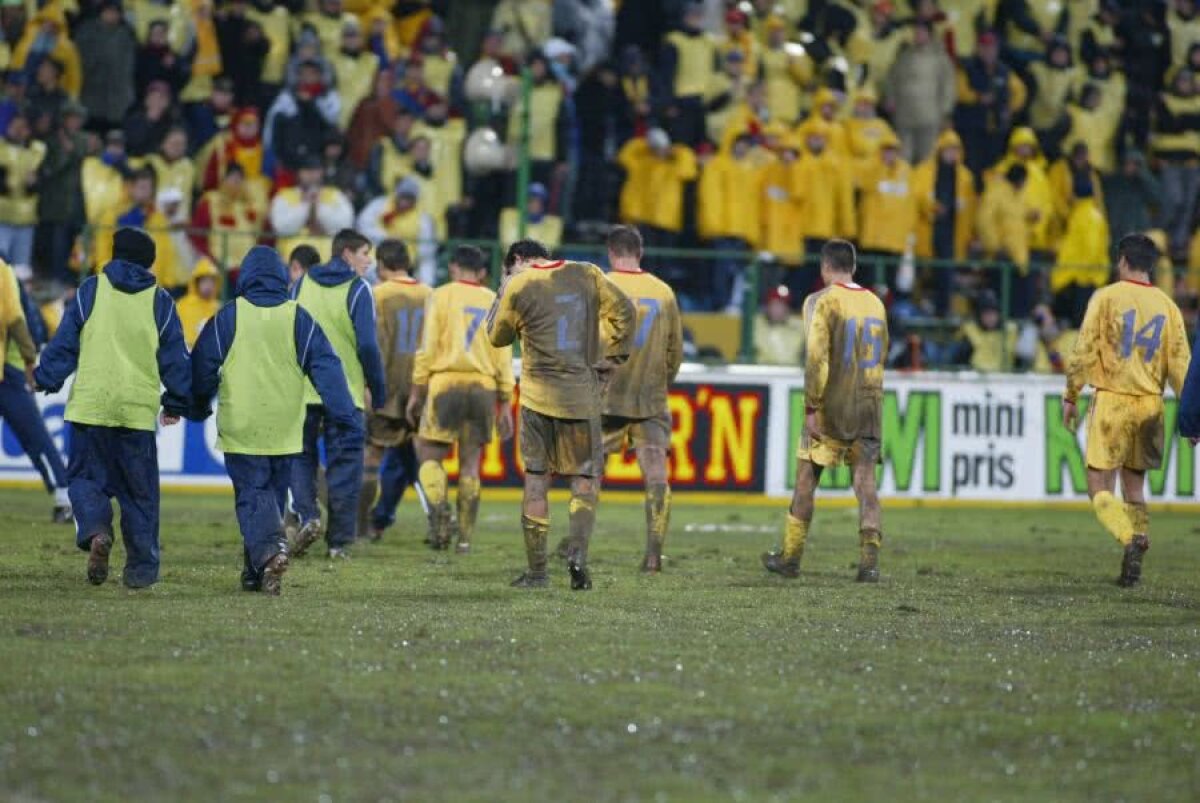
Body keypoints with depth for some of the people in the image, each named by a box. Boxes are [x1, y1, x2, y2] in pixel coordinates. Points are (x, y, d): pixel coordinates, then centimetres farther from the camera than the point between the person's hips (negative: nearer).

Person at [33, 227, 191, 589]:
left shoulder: (90, 291, 2)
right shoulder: (160, 302, 6)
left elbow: (64, 342, 1)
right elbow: (175, 358, 9)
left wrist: (46, 380, 12)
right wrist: (176, 404, 19)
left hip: (90, 406, -1)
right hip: (139, 410, 1)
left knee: (85, 477, 10)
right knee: (139, 490, 9)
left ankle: (95, 530, -19)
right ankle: (141, 568, 9)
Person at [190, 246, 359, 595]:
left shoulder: (229, 317, -3)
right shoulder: (299, 320, 2)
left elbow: (202, 368, 3)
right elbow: (327, 368, -1)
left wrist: (198, 409, 20)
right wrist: (347, 417, 1)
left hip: (241, 432, -3)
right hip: (285, 432, 3)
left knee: (251, 495, -2)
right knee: (271, 495, 15)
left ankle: (269, 549, -28)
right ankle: (254, 573, 18)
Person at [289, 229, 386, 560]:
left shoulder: (302, 284, 7)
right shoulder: (358, 290, -5)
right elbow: (367, 345, -9)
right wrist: (377, 390, 1)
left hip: (302, 390, 3)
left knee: (301, 456, 15)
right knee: (344, 463, 5)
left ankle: (308, 515, -8)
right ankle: (339, 541, 4)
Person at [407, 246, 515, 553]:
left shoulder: (441, 296, 3)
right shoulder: (494, 303, 11)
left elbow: (428, 347, -3)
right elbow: (504, 357, 9)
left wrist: (417, 390, 2)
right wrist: (505, 404, 13)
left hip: (446, 382, -3)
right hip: (483, 386, 3)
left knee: (429, 454, 5)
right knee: (470, 462, 8)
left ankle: (438, 507, -22)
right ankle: (465, 537, 5)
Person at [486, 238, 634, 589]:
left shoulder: (519, 286, -1)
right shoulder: (586, 275, 4)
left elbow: (498, 336, 10)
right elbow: (623, 312, 1)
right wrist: (610, 359, 6)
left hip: (538, 396, -1)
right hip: (582, 395, 1)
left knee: (536, 481, 6)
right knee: (585, 478, 7)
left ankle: (537, 571, 6)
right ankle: (578, 551, -16)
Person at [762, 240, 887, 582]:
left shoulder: (823, 302, -8)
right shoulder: (875, 304, 10)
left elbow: (817, 359, -15)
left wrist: (811, 408, -14)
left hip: (831, 408, -4)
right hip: (869, 408, 4)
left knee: (806, 481, 8)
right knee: (865, 483, 1)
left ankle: (791, 557, 15)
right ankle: (869, 558, -13)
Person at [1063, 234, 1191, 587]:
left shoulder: (1107, 297, -3)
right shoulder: (1167, 306, 8)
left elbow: (1085, 350, -7)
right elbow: (1180, 362, 5)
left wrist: (1071, 397, 0)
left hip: (1112, 401, -4)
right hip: (1150, 405, 4)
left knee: (1099, 486, -1)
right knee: (1134, 487, 14)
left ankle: (1130, 539, -28)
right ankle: (1132, 569, 5)